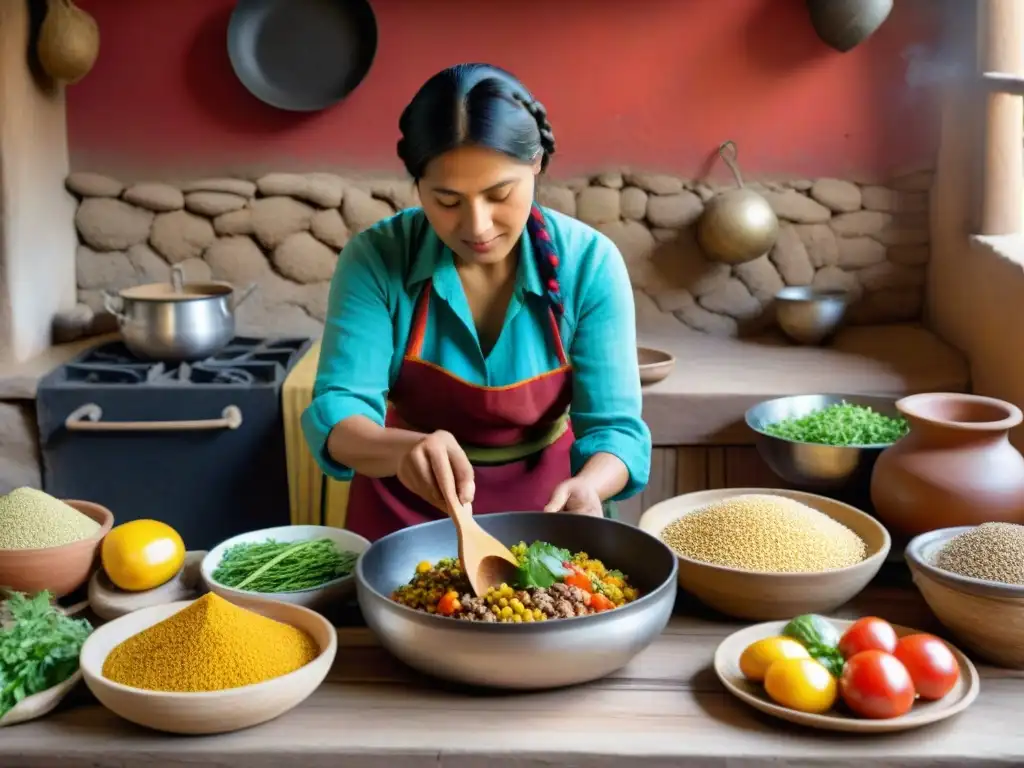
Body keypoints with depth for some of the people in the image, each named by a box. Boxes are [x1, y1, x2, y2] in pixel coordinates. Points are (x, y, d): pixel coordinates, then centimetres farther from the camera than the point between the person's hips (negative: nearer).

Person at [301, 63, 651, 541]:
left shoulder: (589, 264, -15)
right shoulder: (376, 258, -15)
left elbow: (612, 425, -15)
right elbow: (336, 415, -19)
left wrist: (587, 486, -36)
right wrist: (404, 447, -40)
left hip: (540, 504, 1)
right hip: (407, 511, 0)